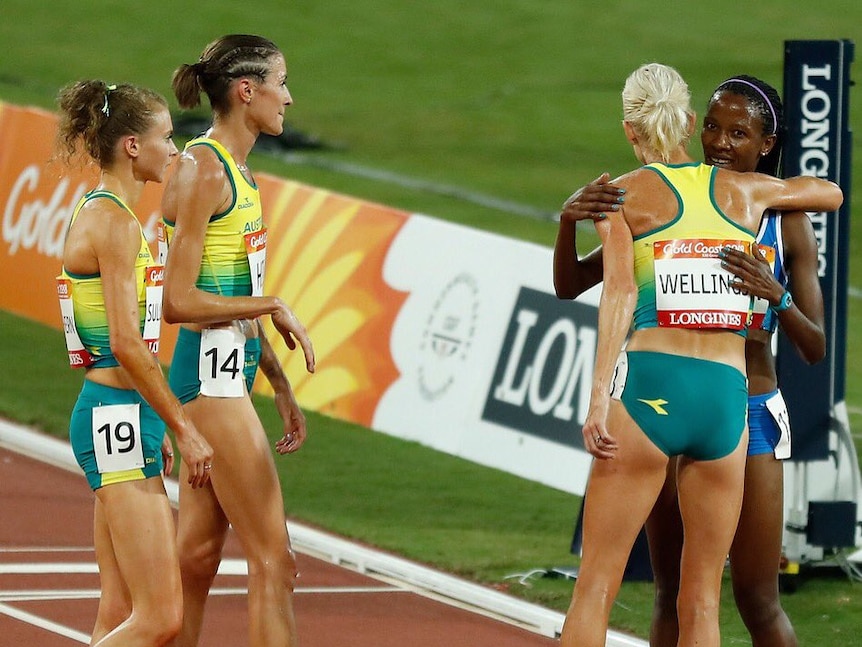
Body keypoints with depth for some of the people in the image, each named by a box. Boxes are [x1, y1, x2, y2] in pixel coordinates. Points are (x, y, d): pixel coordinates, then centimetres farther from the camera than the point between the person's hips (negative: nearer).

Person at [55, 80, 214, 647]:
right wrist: (184, 429, -16)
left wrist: (156, 429, 23)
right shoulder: (116, 223, -14)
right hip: (117, 419, -10)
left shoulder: (98, 212, 16)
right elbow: (126, 344, -20)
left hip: (116, 416, 10)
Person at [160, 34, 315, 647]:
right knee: (274, 559, -9)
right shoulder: (202, 169, -15)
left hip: (233, 370, 10)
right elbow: (179, 300, -19)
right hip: (211, 370, -10)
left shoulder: (237, 170, 14)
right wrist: (275, 307, -13)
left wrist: (281, 386, 20)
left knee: (199, 553, 12)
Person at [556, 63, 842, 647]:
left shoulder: (622, 196, 5)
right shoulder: (745, 191, 16)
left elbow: (620, 290, -11)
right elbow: (832, 194, 36)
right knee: (701, 600, 7)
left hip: (649, 388, -3)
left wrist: (599, 397, -17)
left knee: (595, 587, 0)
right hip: (728, 396, 3)